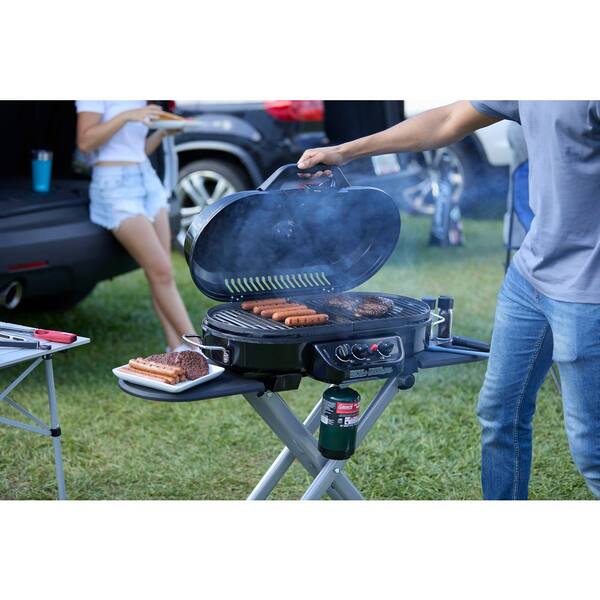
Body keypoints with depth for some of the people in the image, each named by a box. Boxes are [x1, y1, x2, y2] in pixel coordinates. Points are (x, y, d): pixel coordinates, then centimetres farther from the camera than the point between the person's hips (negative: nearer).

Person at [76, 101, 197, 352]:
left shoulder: (140, 99, 15)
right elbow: (84, 142, -16)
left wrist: (163, 132, 3)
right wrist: (126, 116, -23)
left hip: (148, 180, 8)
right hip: (116, 187, -7)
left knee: (162, 274, 1)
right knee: (161, 272, -10)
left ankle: (177, 349, 3)